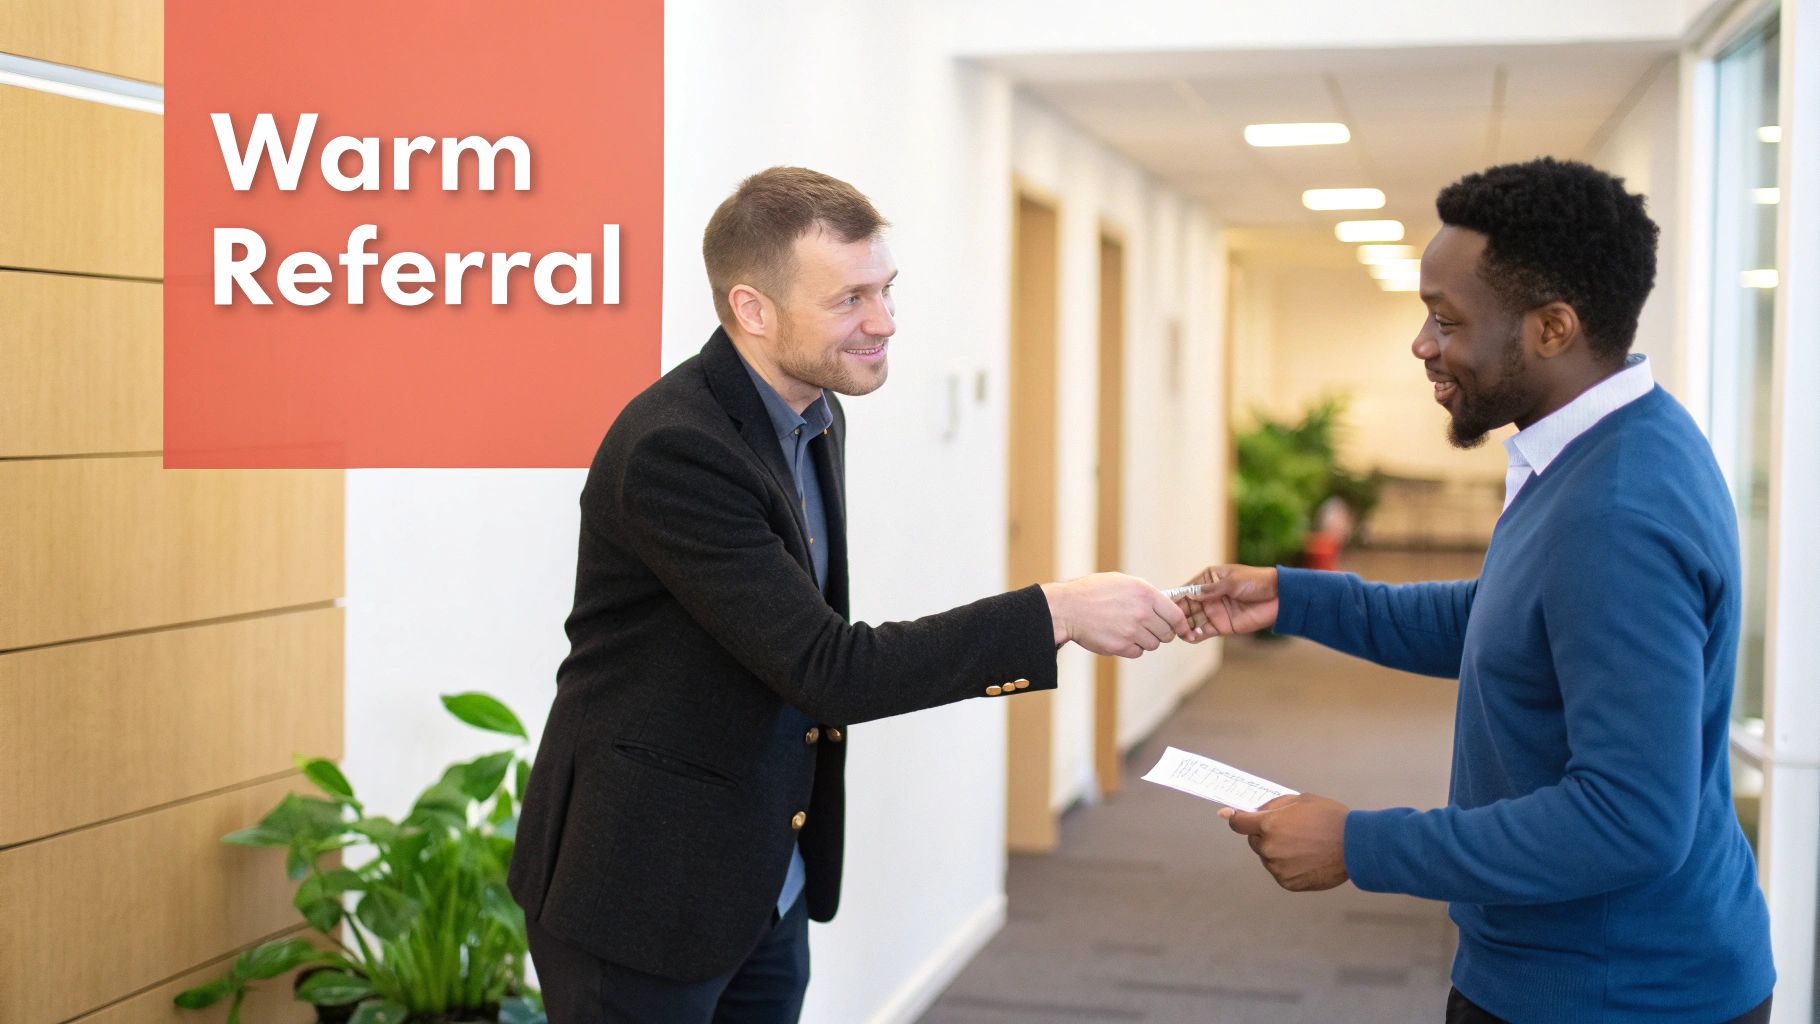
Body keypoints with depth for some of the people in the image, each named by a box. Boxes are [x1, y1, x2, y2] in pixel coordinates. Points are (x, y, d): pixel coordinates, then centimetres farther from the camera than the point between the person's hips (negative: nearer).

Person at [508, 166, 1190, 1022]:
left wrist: (971, 664, 2)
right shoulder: (675, 449, -23)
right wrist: (1056, 614, -25)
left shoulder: (816, 418, 5)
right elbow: (827, 669, -26)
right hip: (643, 886, -8)